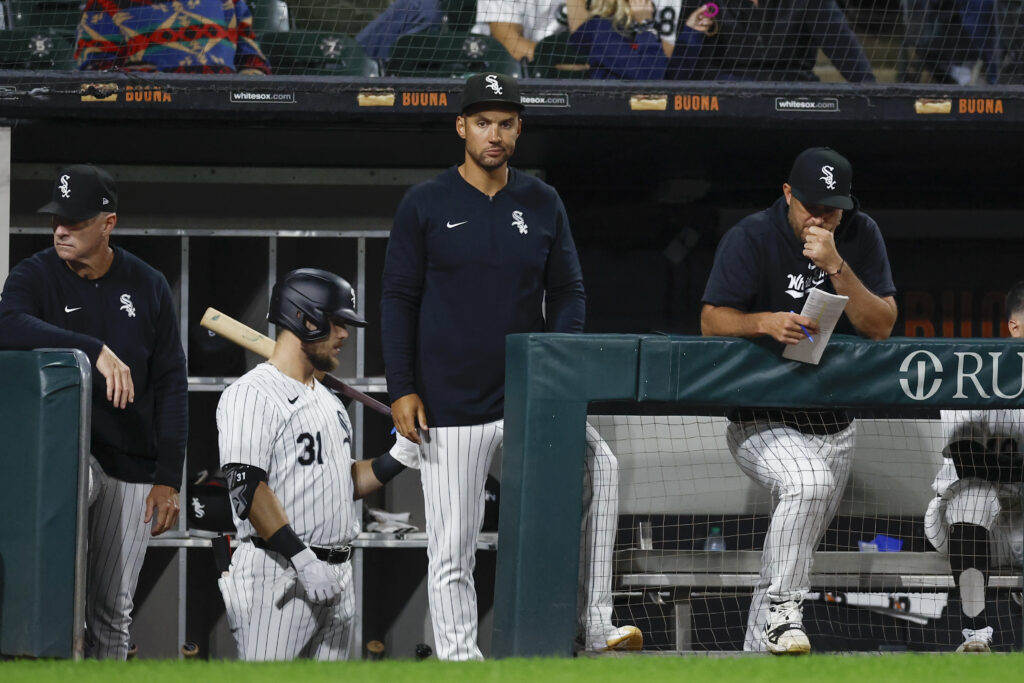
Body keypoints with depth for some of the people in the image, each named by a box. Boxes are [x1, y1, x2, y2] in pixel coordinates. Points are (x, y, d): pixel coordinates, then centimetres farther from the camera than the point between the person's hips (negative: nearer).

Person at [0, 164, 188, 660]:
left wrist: (168, 479, -1)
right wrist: (96, 351, -32)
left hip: (132, 466, 3)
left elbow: (171, 386, 6)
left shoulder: (148, 287, 6)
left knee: (111, 614, 4)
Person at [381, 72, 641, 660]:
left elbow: (568, 292, 10)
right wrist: (402, 390, -7)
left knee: (599, 466, -21)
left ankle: (595, 625, -17)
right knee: (452, 549, -2)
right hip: (451, 407, -2)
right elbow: (399, 300, 1)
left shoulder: (542, 204, 8)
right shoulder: (426, 205, 0)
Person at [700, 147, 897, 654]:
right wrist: (766, 321, -33)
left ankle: (756, 654, 24)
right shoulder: (751, 238, -11)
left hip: (834, 426, 5)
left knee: (794, 550, 10)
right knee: (809, 480, -34)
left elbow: (882, 326, -9)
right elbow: (711, 320, -14)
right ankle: (782, 608, -28)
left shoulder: (861, 237, -2)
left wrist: (836, 266, -23)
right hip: (762, 424, -5)